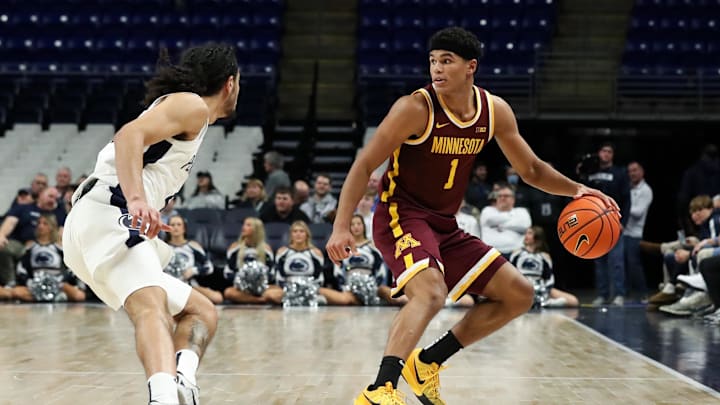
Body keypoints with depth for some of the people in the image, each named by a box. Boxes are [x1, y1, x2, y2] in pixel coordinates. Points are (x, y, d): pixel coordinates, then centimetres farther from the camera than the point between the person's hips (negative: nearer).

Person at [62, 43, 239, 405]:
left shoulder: (182, 109, 30)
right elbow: (129, 135, -17)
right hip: (107, 215, -9)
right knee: (151, 307, -32)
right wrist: (136, 198, -31)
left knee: (201, 312, 11)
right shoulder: (191, 105, 1)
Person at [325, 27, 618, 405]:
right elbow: (364, 165, -14)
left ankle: (427, 362, 11)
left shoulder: (495, 111, -1)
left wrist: (576, 189, -7)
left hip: (445, 225, 7)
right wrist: (341, 227, -23)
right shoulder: (416, 108, -18)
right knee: (431, 293, -34)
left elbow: (531, 169, 11)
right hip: (401, 217, -7)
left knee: (519, 295, 8)